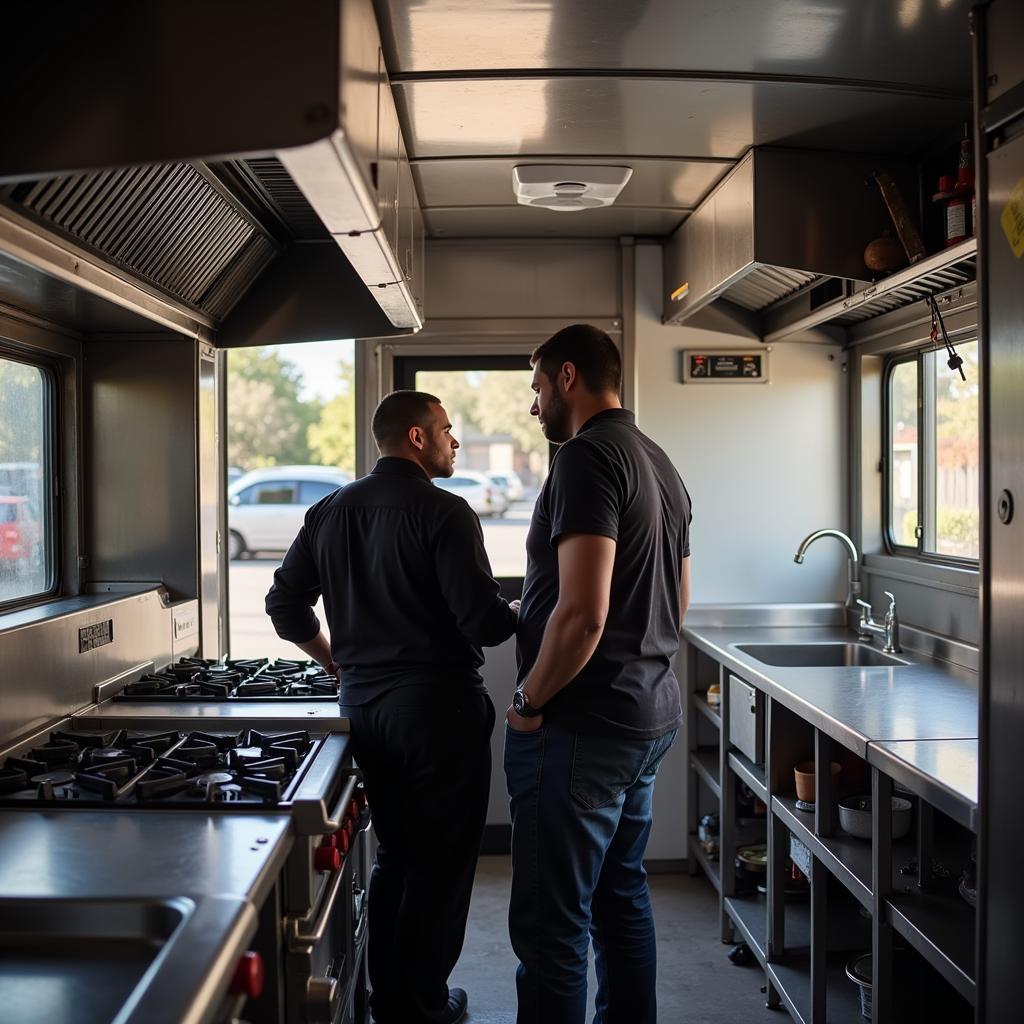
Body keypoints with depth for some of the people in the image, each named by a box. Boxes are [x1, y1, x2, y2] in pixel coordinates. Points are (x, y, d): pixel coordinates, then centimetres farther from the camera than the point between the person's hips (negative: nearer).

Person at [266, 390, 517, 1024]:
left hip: (364, 704, 7)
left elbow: (286, 606, 11)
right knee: (442, 863, 7)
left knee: (394, 853, 20)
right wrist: (523, 616, 1)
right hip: (438, 704, -7)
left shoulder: (330, 512, 8)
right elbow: (485, 622, -19)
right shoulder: (443, 512, -14)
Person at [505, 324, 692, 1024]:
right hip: (650, 716, 10)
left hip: (583, 726, -10)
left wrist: (528, 701, -13)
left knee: (551, 923, -3)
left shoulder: (588, 457, -15)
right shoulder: (662, 465, 14)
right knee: (622, 897, 20)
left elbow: (582, 611, -25)